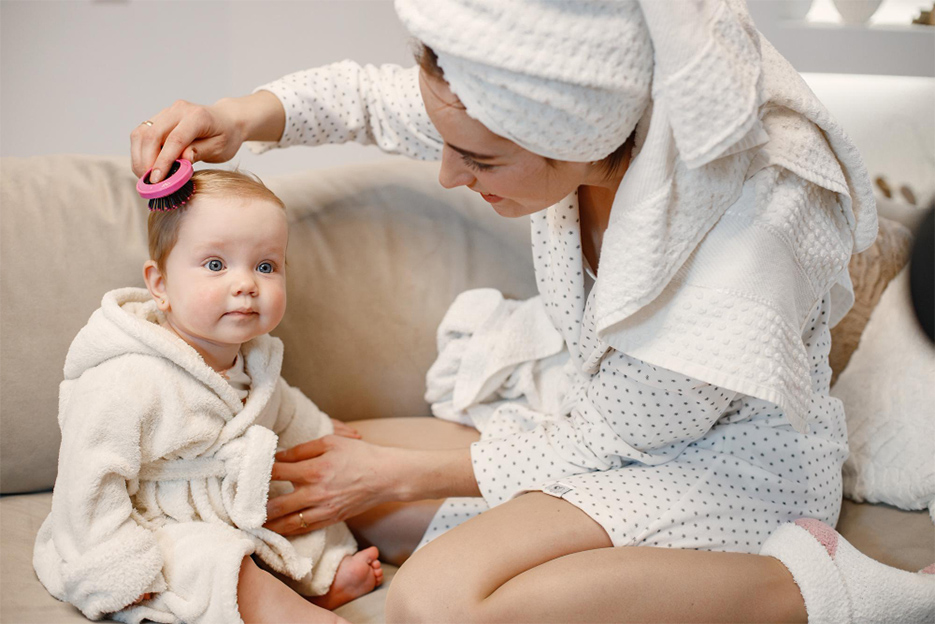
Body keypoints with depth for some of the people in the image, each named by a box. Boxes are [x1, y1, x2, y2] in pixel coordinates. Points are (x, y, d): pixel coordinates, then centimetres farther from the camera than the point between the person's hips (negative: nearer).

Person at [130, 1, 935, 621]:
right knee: (318, 461, 0)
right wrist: (242, 116, -15)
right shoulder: (550, 110, -15)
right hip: (589, 414, 8)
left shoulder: (747, 224, -33)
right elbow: (369, 96, 5)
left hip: (723, 458, -8)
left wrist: (404, 474, -12)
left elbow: (605, 448, -20)